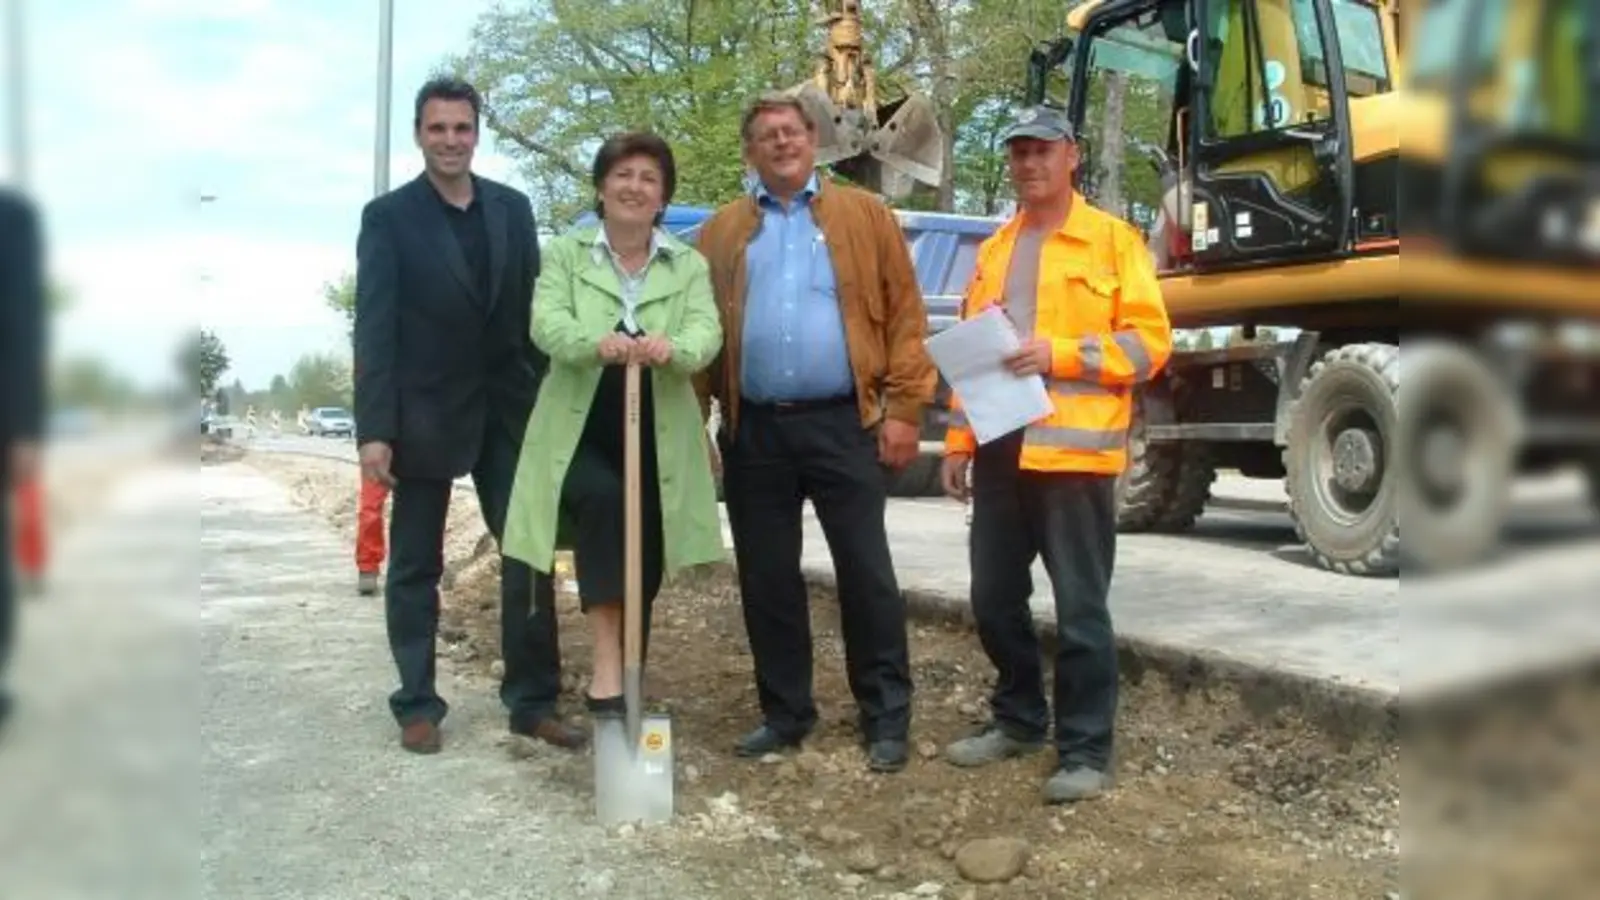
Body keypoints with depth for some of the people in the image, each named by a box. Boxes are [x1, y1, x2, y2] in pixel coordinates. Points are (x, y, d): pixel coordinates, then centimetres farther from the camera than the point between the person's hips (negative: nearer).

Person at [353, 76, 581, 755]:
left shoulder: (513, 208, 7)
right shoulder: (388, 216, -3)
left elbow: (533, 309, 9)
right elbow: (374, 329, -8)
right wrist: (374, 430, -15)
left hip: (507, 409, 3)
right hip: (425, 414, -3)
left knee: (530, 555, 2)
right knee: (415, 566, 7)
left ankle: (533, 701, 13)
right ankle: (417, 705, 19)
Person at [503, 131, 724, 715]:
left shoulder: (689, 265, 8)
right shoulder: (566, 254, 5)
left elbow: (707, 332, -9)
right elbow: (545, 322, -12)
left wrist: (673, 348, -33)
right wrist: (596, 342, -35)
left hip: (658, 440, 2)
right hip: (580, 433, -2)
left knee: (644, 570, 5)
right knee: (601, 498, -32)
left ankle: (628, 682, 25)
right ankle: (607, 663, -29)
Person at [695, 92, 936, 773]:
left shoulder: (864, 215, 6)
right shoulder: (722, 231, 12)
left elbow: (904, 314, 1)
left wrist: (903, 407, -7)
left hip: (843, 423, -2)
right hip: (754, 430, 3)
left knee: (866, 572, 1)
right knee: (766, 577, 9)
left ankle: (885, 718, 14)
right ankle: (786, 712, 24)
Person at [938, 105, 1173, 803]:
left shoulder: (1112, 239, 1)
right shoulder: (993, 250, 18)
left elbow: (1149, 342, -5)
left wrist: (1061, 354, -17)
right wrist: (959, 440, 12)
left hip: (1073, 449, -6)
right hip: (1001, 450, 6)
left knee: (1080, 609, -1)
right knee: (994, 600, 12)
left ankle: (1085, 750, 11)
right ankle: (1018, 719, 30)